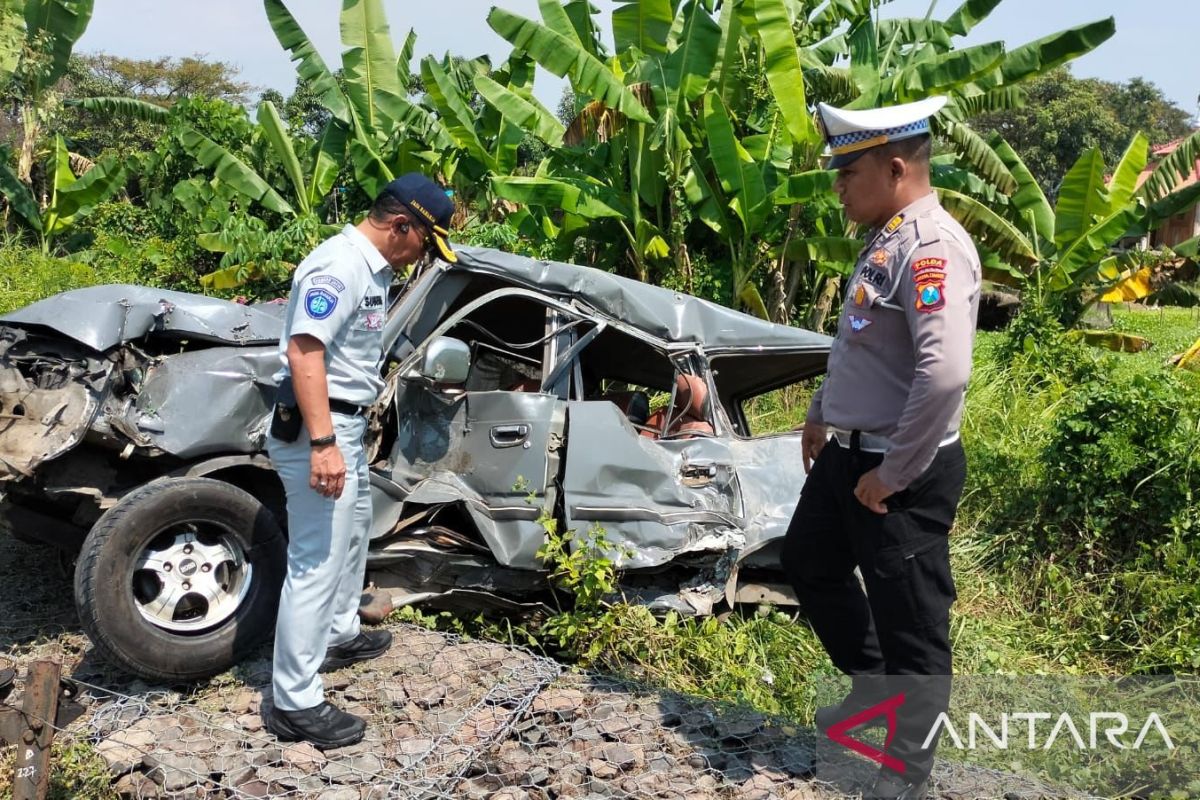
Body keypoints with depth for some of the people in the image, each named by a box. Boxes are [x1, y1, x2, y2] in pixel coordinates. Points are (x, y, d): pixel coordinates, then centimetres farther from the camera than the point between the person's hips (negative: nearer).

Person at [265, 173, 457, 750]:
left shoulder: (375, 268, 11)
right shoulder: (339, 265, -21)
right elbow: (303, 351, -30)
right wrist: (323, 443, -35)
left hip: (346, 426, 11)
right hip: (317, 430, -11)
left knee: (353, 530, 27)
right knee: (316, 563, -7)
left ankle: (340, 636, 48)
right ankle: (296, 705, 1)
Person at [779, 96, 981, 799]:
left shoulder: (931, 248, -23)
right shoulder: (885, 238, 8)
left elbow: (945, 374, -34)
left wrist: (894, 473, -25)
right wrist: (822, 416, 26)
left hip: (902, 472, -10)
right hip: (849, 452, 10)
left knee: (910, 619, 5)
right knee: (809, 562, 25)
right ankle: (873, 686, 45)